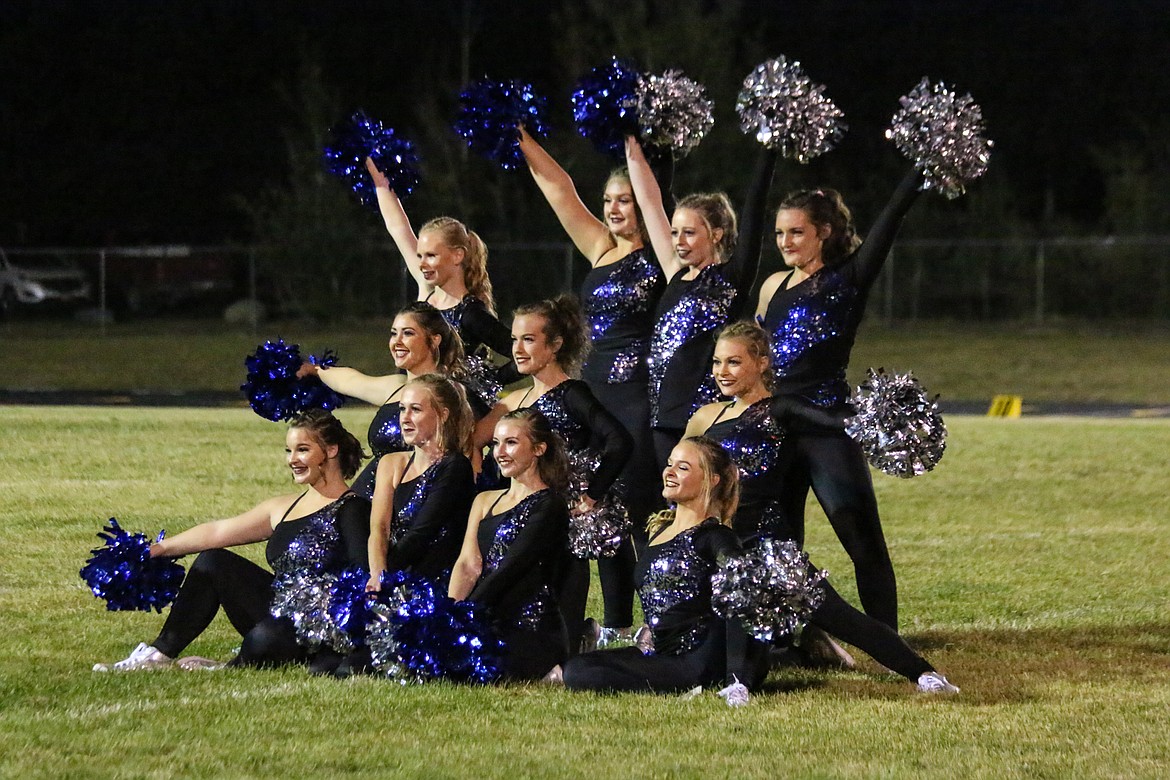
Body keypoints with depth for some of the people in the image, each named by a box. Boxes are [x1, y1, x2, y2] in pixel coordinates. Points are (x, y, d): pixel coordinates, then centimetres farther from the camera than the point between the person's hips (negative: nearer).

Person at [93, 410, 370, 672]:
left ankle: (237, 668, -3)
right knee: (212, 562, 2)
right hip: (279, 619, 8)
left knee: (265, 638, -37)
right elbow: (217, 532, 11)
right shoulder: (284, 508, 15)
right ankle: (160, 654, 1)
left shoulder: (351, 509, -9)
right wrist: (160, 549, 5)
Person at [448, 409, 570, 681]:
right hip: (488, 627, 7)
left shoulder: (549, 506, -3)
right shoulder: (485, 501, 21)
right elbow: (467, 565, 8)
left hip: (531, 628, -7)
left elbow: (508, 570, -11)